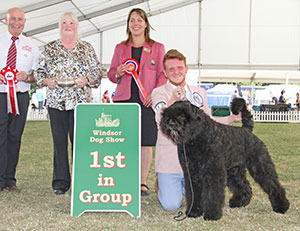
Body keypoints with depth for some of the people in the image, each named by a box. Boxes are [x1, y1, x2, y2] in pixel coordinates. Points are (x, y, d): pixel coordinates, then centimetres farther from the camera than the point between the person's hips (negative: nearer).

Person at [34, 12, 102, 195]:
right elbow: (39, 72, 13)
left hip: (81, 100, -1)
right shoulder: (50, 48, 13)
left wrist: (86, 80, -10)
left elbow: (97, 72, 8)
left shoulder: (87, 48, 11)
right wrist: (46, 81, -6)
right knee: (59, 141, 2)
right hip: (56, 101, 1)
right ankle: (60, 181, 10)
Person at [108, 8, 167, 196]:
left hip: (147, 101, -1)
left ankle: (143, 182, 8)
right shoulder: (120, 48, 16)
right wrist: (118, 73, -6)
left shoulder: (157, 48, 11)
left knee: (146, 142, -1)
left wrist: (155, 94, -9)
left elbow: (163, 75, 6)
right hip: (124, 99, 1)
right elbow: (111, 74, 18)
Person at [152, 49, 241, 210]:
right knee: (171, 205, -10)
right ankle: (162, 185, 25)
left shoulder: (199, 93, 11)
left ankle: (183, 185, 32)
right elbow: (161, 120, -24)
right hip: (169, 159, -4)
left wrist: (232, 118, 4)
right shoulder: (159, 93, -5)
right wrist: (172, 101, -43)